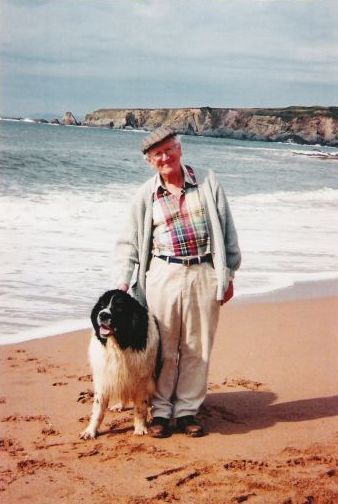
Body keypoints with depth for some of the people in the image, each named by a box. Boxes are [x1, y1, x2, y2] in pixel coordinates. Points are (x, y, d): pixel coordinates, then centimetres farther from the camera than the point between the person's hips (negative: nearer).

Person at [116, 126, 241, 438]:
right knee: (163, 347, 3)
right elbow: (131, 242, 12)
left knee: (197, 348, 5)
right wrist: (124, 281, 4)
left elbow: (226, 230, 7)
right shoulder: (146, 195, 6)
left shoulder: (207, 184, 5)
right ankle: (161, 410, 15)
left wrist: (228, 274, 4)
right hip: (163, 275, 0)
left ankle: (188, 410, 16)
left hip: (203, 274, 0)